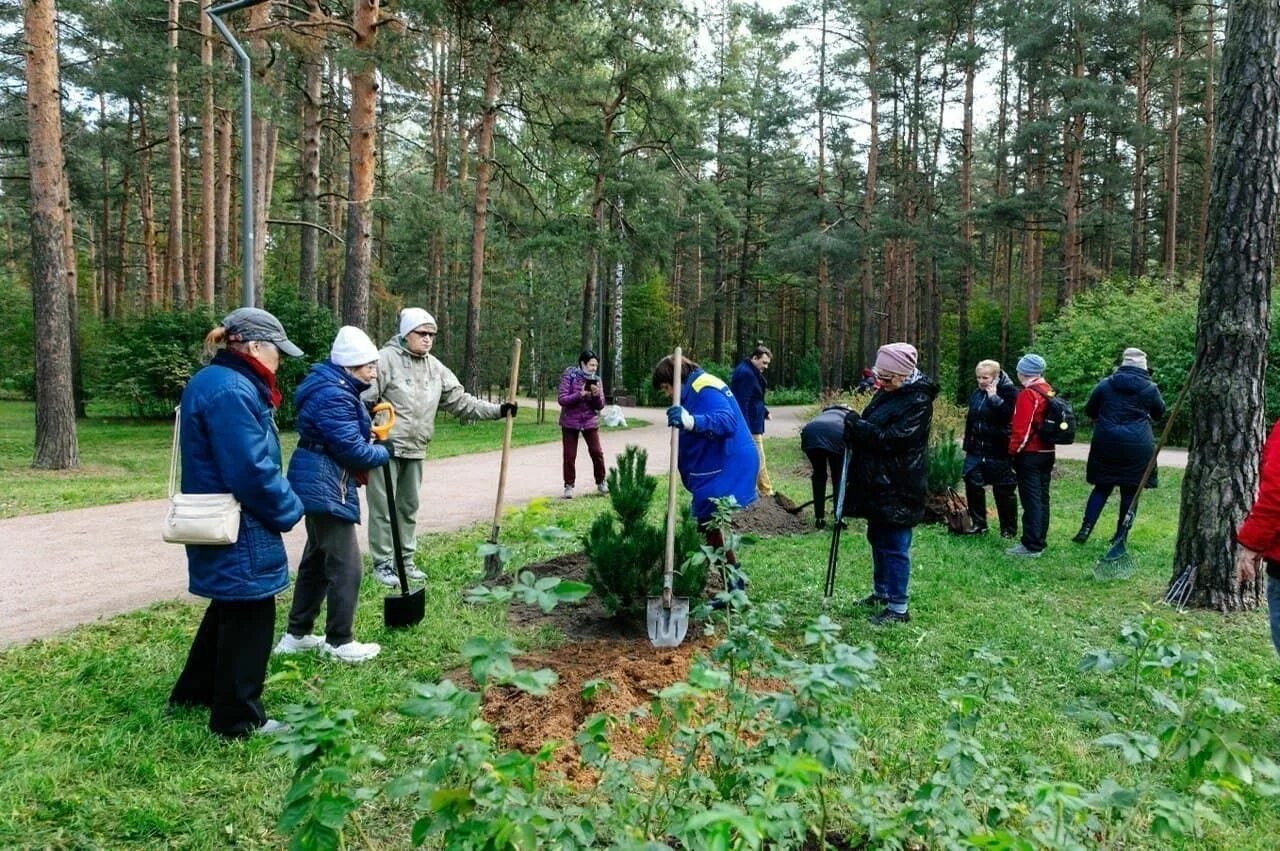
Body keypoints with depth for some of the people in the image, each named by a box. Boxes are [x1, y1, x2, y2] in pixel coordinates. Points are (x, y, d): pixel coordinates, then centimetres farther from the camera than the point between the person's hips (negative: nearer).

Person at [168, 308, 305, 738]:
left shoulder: (214, 382, 12)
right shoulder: (231, 392, -23)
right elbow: (253, 470, -26)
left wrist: (281, 503, 11)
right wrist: (289, 509, -11)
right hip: (240, 531, -11)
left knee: (230, 608, 25)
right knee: (250, 617, 3)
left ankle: (194, 692, 40)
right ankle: (239, 718, 17)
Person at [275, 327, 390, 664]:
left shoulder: (336, 388, 12)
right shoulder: (334, 397, -22)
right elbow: (352, 449, -24)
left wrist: (367, 426, 2)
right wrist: (383, 453, -6)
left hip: (320, 484, 11)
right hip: (326, 487, -11)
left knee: (317, 558, 19)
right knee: (345, 564, -3)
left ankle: (296, 634, 29)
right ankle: (339, 642, 7)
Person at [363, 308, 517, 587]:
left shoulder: (435, 367, 8)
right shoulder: (386, 359, -12)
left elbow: (460, 401, 10)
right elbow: (364, 401, -13)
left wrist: (497, 410, 2)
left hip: (415, 450, 7)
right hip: (384, 448, -7)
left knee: (409, 507, 14)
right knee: (383, 508, -1)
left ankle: (405, 561, 26)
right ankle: (382, 564, 10)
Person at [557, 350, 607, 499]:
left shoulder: (596, 379, 2)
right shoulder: (569, 376, -9)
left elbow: (600, 405, 2)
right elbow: (562, 399, -14)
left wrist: (597, 395, -19)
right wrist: (580, 395, -27)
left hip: (590, 421, 3)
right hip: (570, 422, -3)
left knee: (597, 453, -1)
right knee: (570, 456, 1)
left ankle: (600, 483, 17)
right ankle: (569, 486, 14)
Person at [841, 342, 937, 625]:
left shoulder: (918, 401, -16)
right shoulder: (886, 392, 10)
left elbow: (893, 439, -23)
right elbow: (871, 429, 18)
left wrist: (858, 426, -20)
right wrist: (855, 427, -3)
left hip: (898, 487, -9)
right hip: (877, 483, 9)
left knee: (894, 546, -3)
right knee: (877, 538, 20)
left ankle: (898, 608, 7)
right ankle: (881, 592, 36)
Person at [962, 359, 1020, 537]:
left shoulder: (1008, 392, -9)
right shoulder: (976, 394, 9)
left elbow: (1008, 415, -27)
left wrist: (994, 396, -22)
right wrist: (967, 446, 18)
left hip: (999, 451, -6)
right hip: (976, 450, 6)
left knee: (1003, 490, 3)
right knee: (972, 486, 5)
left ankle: (1009, 529, 18)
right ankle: (978, 524, 20)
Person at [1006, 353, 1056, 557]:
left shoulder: (1027, 394, -15)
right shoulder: (1048, 391, 11)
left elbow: (1021, 427, -20)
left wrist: (1013, 451, -9)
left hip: (1029, 455, -9)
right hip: (1047, 452, 9)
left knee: (1031, 500, -6)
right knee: (1042, 497, 13)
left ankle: (1031, 546, -4)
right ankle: (1040, 540, 20)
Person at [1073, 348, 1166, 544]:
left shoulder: (1105, 384, 3)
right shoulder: (1150, 388, -1)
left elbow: (1089, 410, 12)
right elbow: (1159, 413, 15)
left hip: (1106, 443, 2)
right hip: (1137, 446, -2)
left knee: (1102, 487, 12)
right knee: (1130, 491, 7)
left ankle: (1086, 527, 0)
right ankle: (1120, 535, 10)